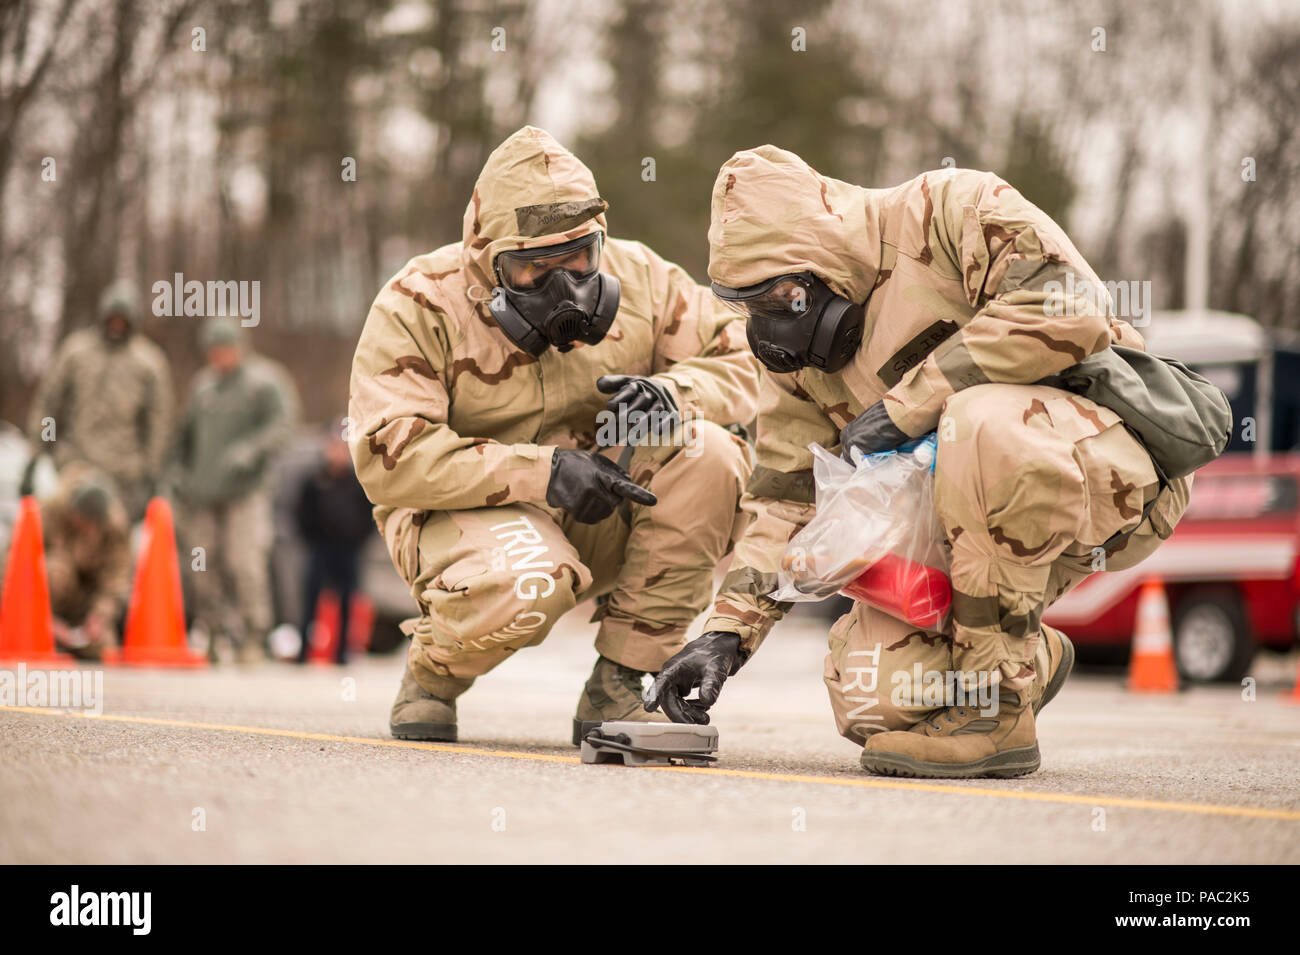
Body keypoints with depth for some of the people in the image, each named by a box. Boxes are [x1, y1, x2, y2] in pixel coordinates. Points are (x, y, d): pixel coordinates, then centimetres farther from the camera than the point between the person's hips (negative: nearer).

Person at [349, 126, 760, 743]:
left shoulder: (637, 279, -2)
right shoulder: (420, 306, -13)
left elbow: (739, 364, 3)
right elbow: (389, 461, -22)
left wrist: (670, 391, -22)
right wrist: (541, 471, -31)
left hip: (598, 520, 5)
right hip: (465, 515, -4)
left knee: (706, 455, -24)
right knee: (526, 581, -40)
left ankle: (616, 686, -12)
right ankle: (430, 674, -1)